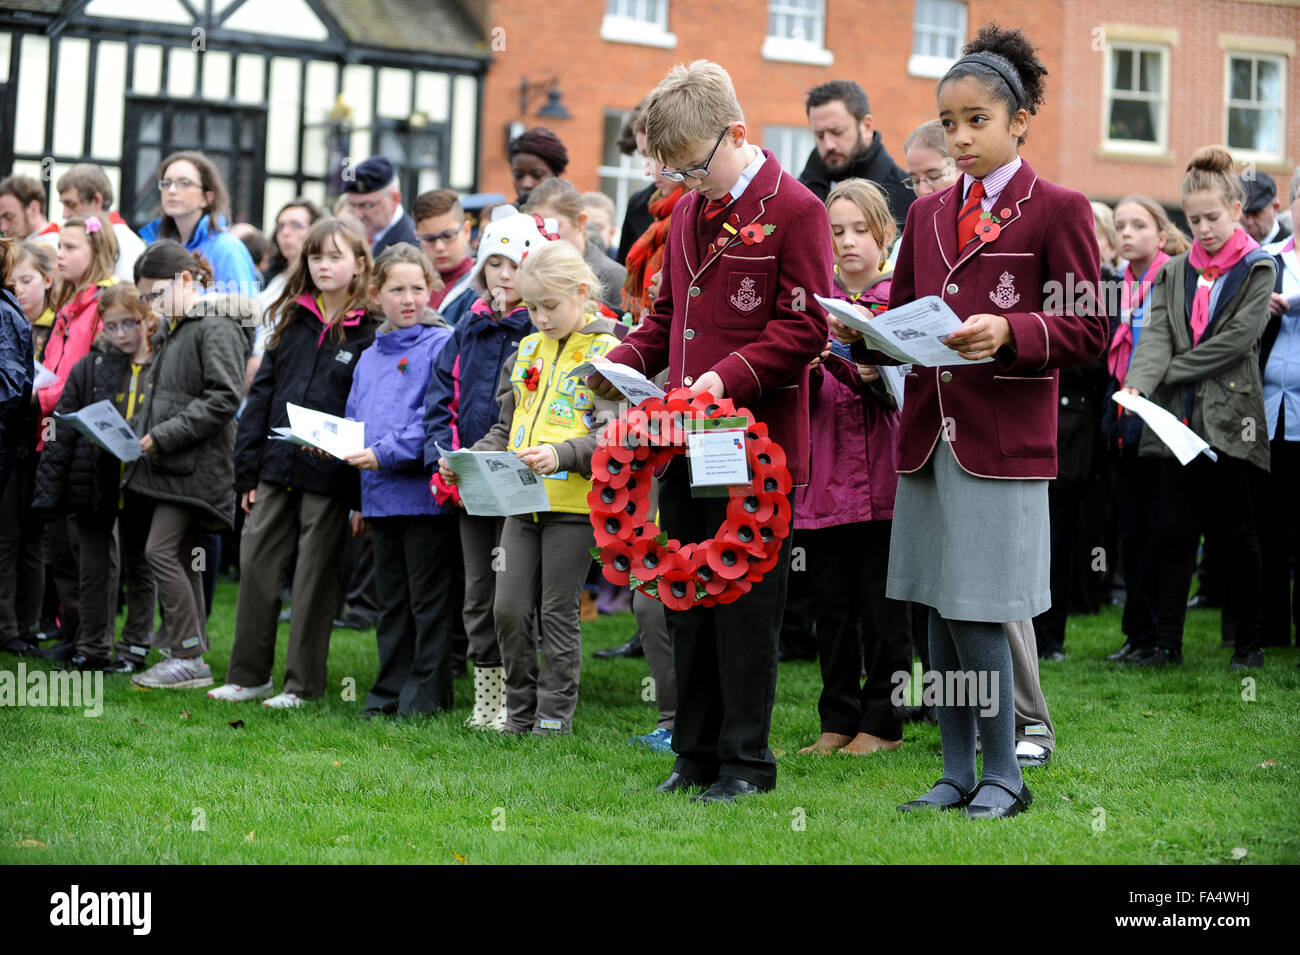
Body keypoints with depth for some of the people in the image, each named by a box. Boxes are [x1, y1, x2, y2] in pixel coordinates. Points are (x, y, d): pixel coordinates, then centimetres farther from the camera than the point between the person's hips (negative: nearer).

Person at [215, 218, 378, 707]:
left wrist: (362, 494, -12)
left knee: (315, 577, 3)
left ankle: (303, 683, 12)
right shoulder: (291, 322, 11)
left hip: (328, 477, -5)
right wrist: (247, 472, 6)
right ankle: (248, 676, 15)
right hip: (275, 468, 5)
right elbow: (261, 396, 12)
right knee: (256, 566, 5)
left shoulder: (369, 332, -4)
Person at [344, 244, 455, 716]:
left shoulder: (441, 345, -6)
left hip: (425, 494, -7)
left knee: (427, 599, 0)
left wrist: (386, 453, -21)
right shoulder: (369, 358, 16)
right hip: (380, 496, 7)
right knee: (391, 601, 13)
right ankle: (389, 692, 20)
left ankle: (428, 691, 7)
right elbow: (354, 425, 20)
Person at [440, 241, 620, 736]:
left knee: (558, 612, 1)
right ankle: (520, 713, 16)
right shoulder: (527, 350, 14)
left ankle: (555, 717, 11)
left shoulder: (605, 352, -7)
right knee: (508, 609, 3)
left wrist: (561, 456, -31)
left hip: (573, 504, -6)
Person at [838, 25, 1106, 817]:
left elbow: (1088, 331, -6)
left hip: (1004, 444, -6)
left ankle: (1004, 775, 6)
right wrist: (869, 335, -4)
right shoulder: (928, 215, 16)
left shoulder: (1057, 210, -2)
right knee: (939, 612, 7)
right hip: (929, 436, 6)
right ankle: (957, 774, 15)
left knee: (977, 616, -7)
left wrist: (1008, 332, -22)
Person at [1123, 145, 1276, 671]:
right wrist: (1139, 382, -19)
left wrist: (1171, 372, -11)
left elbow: (1238, 337, -10)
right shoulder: (1175, 273, 13)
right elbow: (1157, 332, 0)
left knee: (1238, 533, 2)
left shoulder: (1257, 269, 1)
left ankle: (1249, 643, 11)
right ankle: (1167, 643, 5)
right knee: (1175, 530, 2)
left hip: (1231, 417, -3)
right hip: (1180, 419, 4)